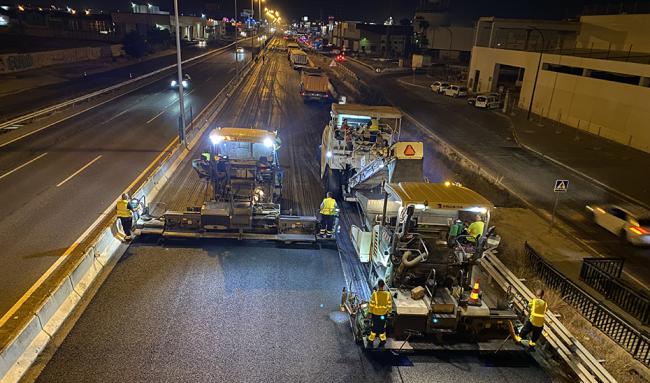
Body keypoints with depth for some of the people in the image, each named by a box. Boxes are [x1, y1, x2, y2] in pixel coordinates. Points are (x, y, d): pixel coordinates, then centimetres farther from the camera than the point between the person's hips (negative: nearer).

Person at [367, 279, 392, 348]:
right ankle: (382, 340, 32)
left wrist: (370, 312, 3)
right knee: (382, 327, 19)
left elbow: (371, 305, -13)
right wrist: (388, 311, 11)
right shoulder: (388, 294, -16)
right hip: (384, 314, 1)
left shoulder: (374, 294, -23)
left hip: (375, 314, -1)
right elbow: (389, 305, -6)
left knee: (374, 327, 15)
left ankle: (371, 341, 28)